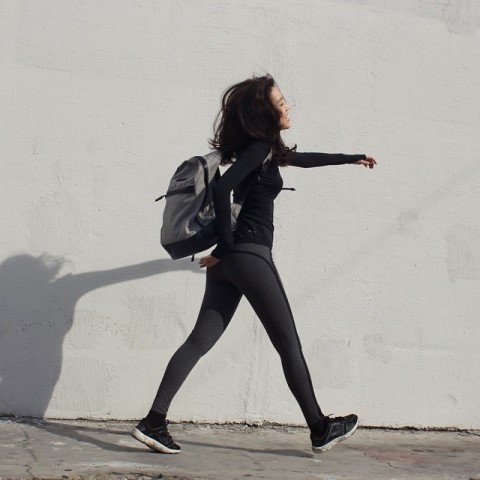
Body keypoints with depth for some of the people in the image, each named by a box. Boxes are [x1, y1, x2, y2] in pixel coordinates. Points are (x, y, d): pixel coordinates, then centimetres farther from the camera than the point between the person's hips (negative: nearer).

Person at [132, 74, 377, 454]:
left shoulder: (265, 147, 21)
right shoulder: (259, 146, -7)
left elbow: (303, 159, 38)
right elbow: (222, 189, -21)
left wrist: (351, 159, 47)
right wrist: (227, 245, -15)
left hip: (230, 258, 9)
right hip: (250, 254, -9)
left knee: (201, 339, 2)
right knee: (289, 343, 1)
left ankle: (154, 422, -3)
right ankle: (320, 429, 13)